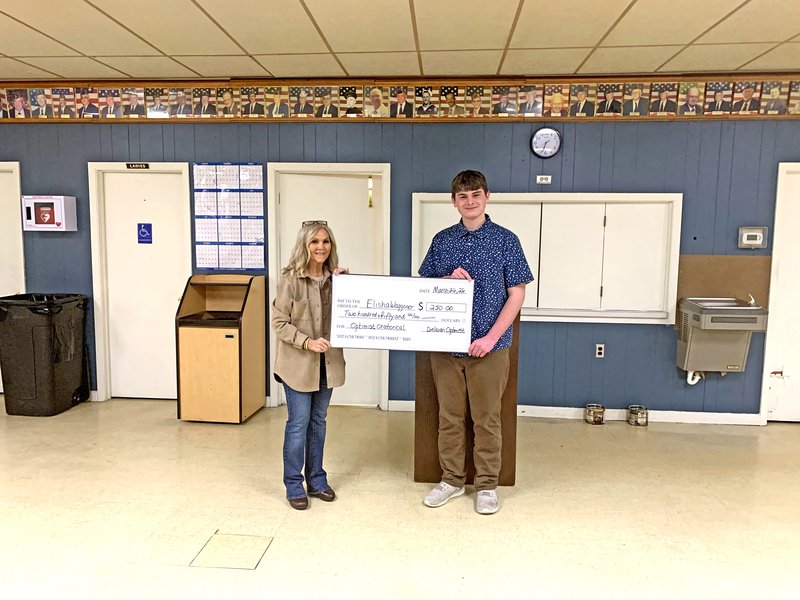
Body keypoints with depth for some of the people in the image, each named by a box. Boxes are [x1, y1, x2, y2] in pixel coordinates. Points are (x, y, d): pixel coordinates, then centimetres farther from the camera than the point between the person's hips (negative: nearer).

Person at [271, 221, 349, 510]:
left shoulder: (335, 277, 3)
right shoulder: (290, 279, -11)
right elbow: (279, 323, -10)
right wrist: (307, 342, -21)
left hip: (327, 362, 5)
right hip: (298, 364, -5)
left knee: (318, 422, 16)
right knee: (298, 423, 1)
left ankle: (316, 480, 29)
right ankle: (294, 486, 18)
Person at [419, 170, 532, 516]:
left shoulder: (505, 240, -1)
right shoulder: (442, 240, 8)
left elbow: (517, 294, -3)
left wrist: (492, 337, -12)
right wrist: (449, 278, -10)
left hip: (488, 345, -3)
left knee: (486, 418, 6)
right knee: (449, 415, 11)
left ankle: (487, 485, 22)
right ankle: (452, 480, 27)